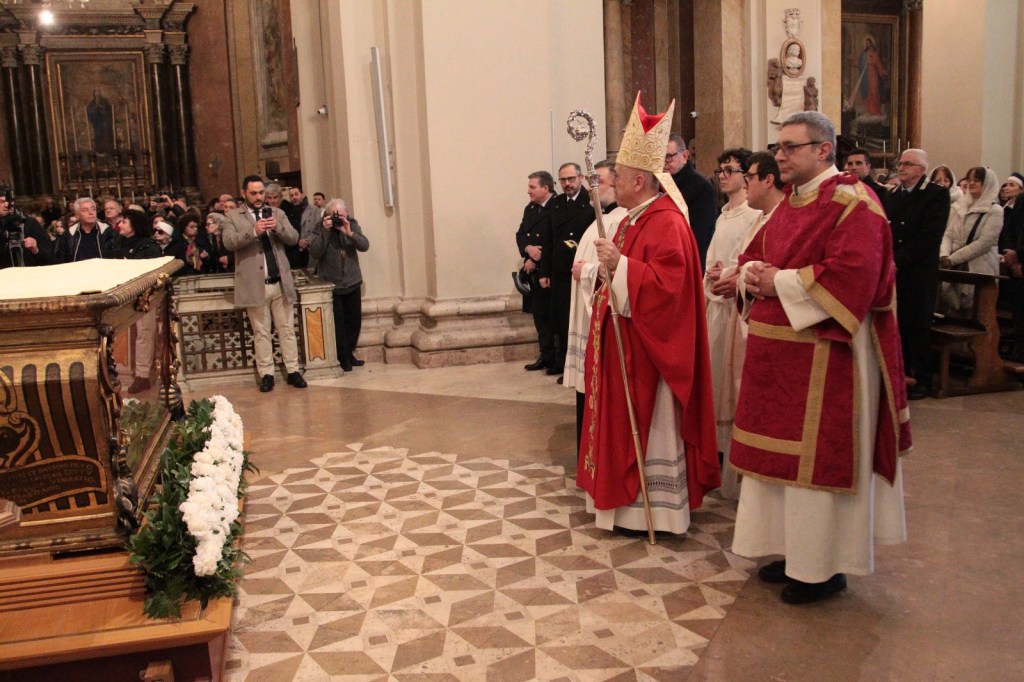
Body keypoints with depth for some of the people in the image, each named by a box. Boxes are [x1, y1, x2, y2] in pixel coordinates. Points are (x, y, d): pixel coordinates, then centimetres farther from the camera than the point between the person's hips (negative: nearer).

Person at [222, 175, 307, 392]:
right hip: (255, 284, -2)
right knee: (261, 332, 4)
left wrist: (278, 227, -18)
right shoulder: (233, 216, 2)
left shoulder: (277, 212, 11)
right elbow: (228, 242, -13)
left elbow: (294, 238, 1)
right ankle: (266, 374, 10)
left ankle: (293, 371, 13)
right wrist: (253, 231, -26)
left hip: (280, 282, 3)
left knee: (287, 329, 7)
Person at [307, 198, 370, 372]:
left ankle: (349, 354, 24)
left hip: (353, 283, 4)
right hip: (331, 285, -3)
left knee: (354, 322, 9)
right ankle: (343, 358, 8)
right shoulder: (320, 228, -7)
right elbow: (315, 253, -19)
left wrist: (350, 233, -24)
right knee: (338, 324, -3)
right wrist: (325, 232, -25)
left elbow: (365, 246, -9)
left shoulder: (352, 224, 2)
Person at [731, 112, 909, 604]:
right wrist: (753, 274, -5)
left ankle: (825, 567, 14)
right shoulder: (788, 204, 15)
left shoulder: (852, 205, -12)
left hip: (823, 358, -9)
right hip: (778, 355, 9)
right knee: (784, 453, 14)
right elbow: (753, 257, 19)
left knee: (818, 456, 0)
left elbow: (851, 275, -24)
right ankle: (796, 550, 28)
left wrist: (780, 282, -17)